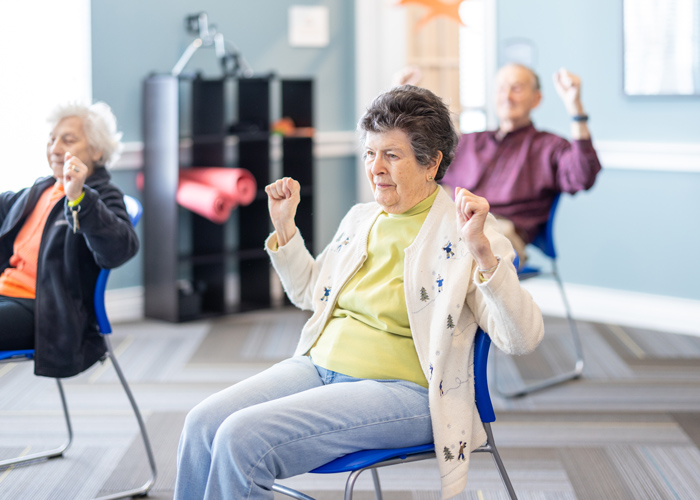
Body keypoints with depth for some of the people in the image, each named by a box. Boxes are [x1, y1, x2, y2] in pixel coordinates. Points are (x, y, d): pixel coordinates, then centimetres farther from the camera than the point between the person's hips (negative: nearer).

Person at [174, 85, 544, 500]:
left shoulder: (464, 230, -6)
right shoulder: (361, 218, 15)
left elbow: (523, 339, -17)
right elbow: (309, 293, 32)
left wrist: (482, 251, -29)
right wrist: (284, 225, 18)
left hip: (401, 388, -7)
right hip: (319, 367, 7)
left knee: (243, 437, -24)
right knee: (203, 423, -15)